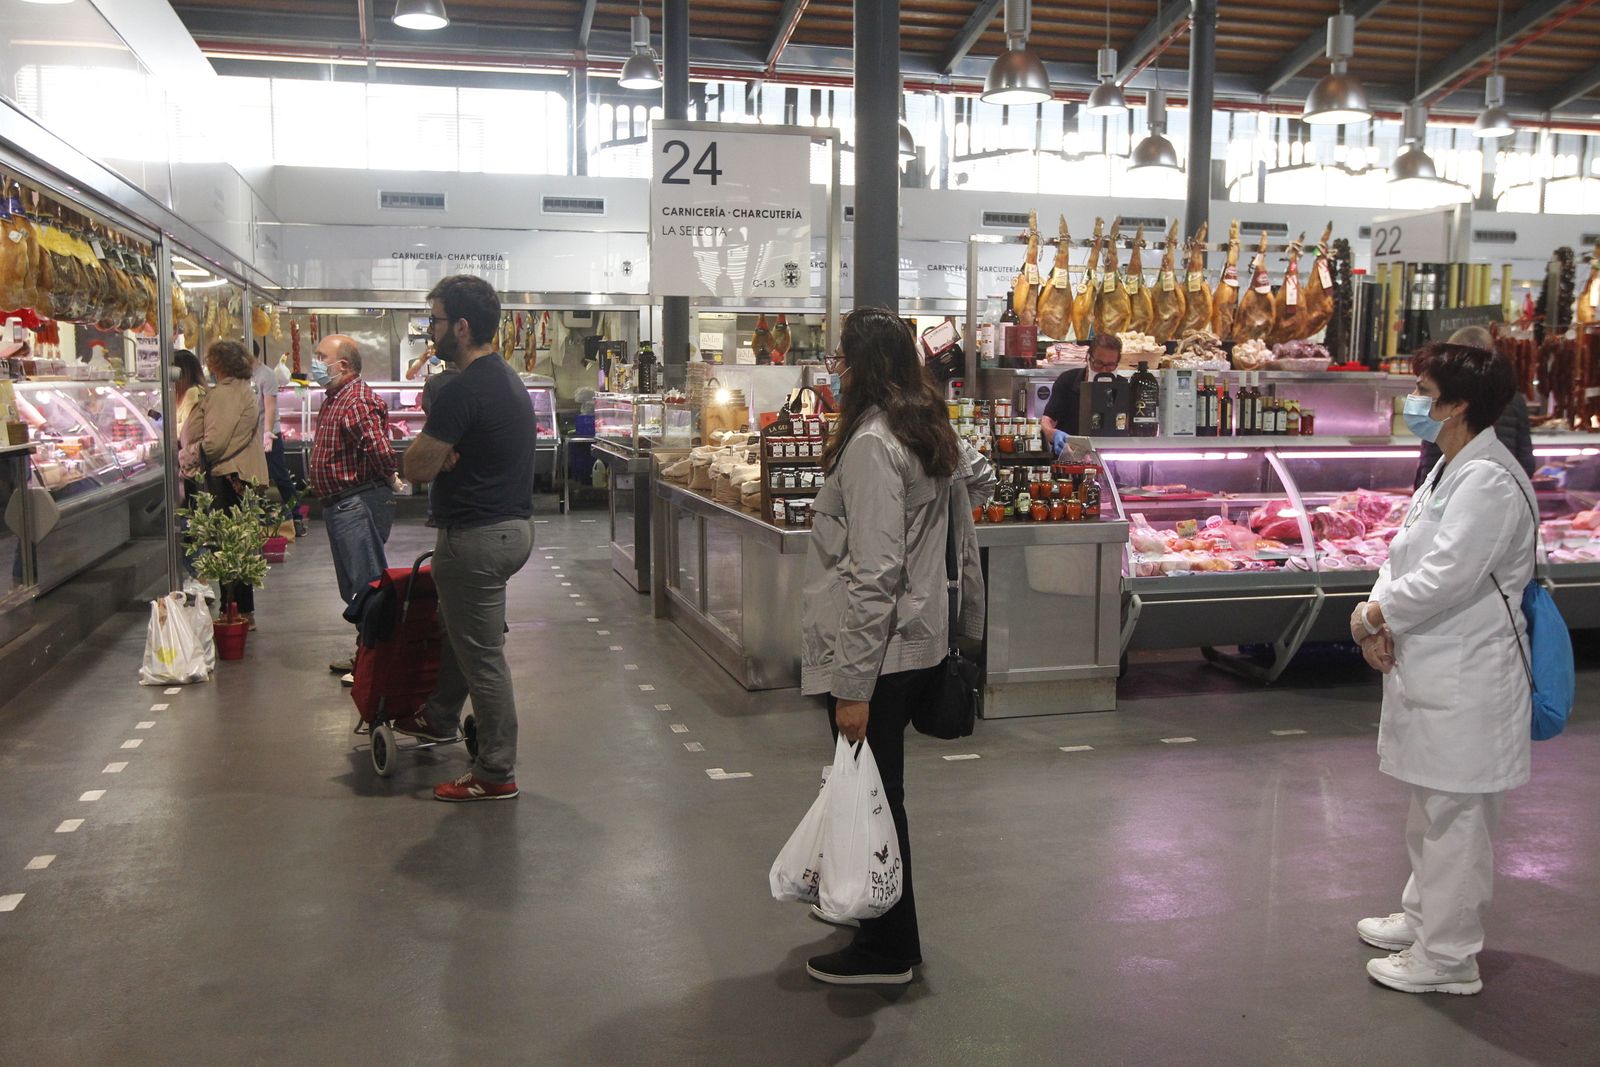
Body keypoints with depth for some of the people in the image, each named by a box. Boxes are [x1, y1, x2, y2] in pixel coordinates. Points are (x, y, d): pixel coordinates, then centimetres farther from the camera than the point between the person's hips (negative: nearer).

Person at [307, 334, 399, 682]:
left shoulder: (358, 400, -19)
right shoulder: (334, 399, 15)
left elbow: (379, 449, -31)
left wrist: (384, 479, -14)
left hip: (359, 503, -11)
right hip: (339, 504, 11)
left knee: (367, 583, -5)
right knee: (354, 587, 18)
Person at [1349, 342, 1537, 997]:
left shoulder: (1488, 482, -21)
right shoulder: (1447, 469, 11)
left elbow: (1444, 579, -27)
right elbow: (1405, 554, 13)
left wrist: (1370, 617, -13)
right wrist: (1381, 619, -4)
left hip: (1466, 680, -10)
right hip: (1431, 669, 10)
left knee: (1453, 820, 2)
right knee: (1433, 813, 23)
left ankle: (1446, 957, 15)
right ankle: (1423, 917, 40)